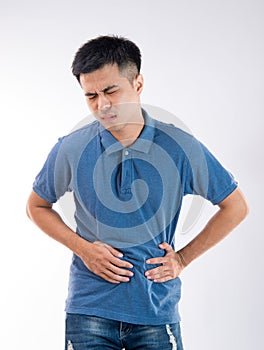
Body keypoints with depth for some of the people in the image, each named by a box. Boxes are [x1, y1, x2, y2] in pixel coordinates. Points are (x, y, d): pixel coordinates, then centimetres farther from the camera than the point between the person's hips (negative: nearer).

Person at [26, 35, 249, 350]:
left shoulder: (180, 147, -5)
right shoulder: (71, 149, -3)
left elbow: (235, 207, 6)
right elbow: (37, 207, 12)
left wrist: (183, 257, 0)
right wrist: (83, 249, -3)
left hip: (157, 309, 0)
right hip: (89, 309, 0)